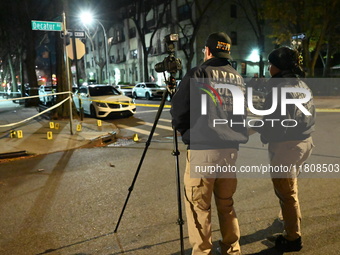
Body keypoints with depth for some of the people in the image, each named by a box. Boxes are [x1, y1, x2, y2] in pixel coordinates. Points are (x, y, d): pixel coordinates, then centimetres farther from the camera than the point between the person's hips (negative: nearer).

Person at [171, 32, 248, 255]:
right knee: (226, 204, 18)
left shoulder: (197, 74, -5)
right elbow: (242, 114, 18)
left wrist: (185, 131, 10)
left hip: (203, 149, -6)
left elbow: (179, 112, -7)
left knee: (198, 206, 4)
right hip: (231, 149, 6)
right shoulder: (239, 79, 13)